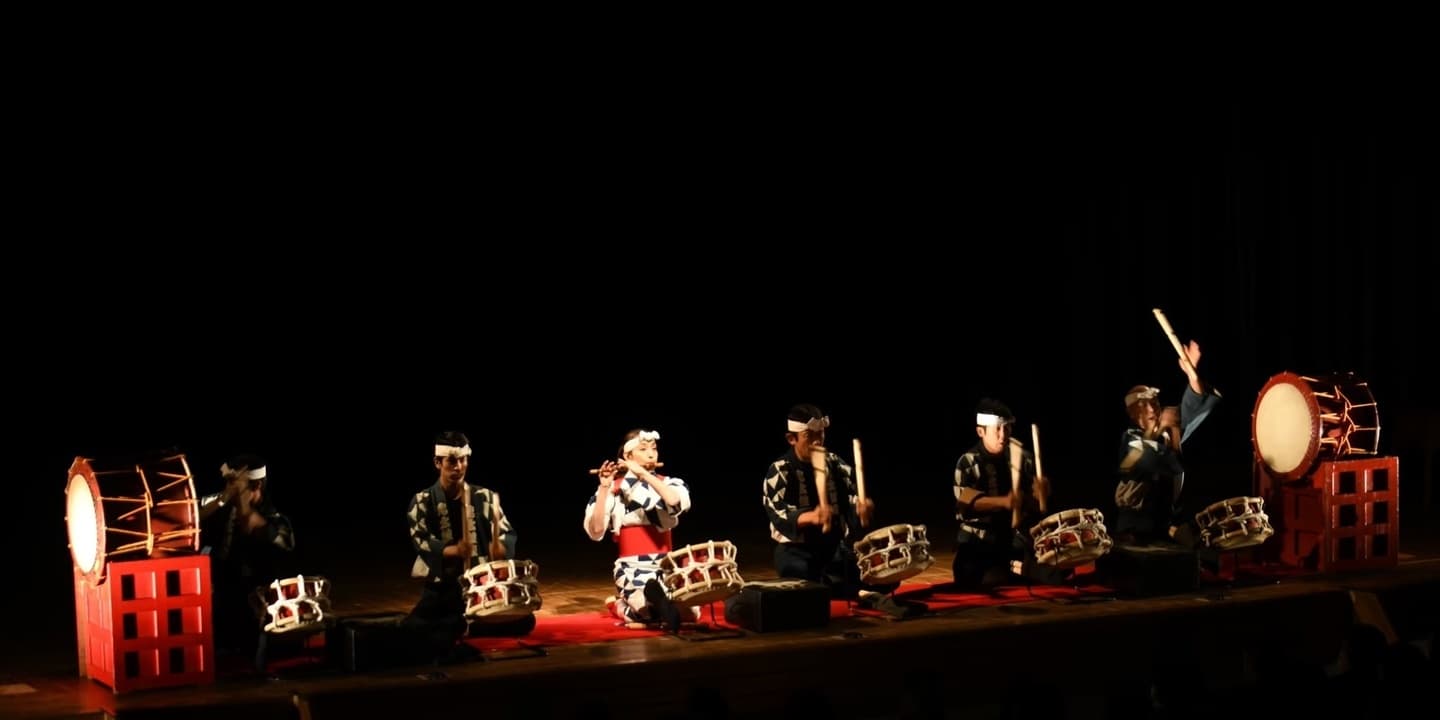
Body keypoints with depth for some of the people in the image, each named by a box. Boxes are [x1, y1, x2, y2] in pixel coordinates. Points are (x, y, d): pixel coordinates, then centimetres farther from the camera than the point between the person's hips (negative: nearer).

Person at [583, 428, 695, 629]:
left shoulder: (669, 484, 7)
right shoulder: (613, 489, 0)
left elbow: (676, 501, -19)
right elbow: (595, 532, -12)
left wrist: (643, 473, -19)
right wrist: (604, 488, -18)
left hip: (667, 567, 7)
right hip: (633, 569, -7)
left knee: (690, 611, -16)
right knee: (653, 612, -37)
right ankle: (619, 606, -9)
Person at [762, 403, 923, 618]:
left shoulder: (836, 464, 7)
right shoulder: (779, 472, -8)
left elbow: (853, 497, -1)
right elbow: (780, 516, -22)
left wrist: (863, 507, -28)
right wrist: (811, 517, -43)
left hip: (837, 546, 5)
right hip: (797, 550, -5)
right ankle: (867, 594, -43)